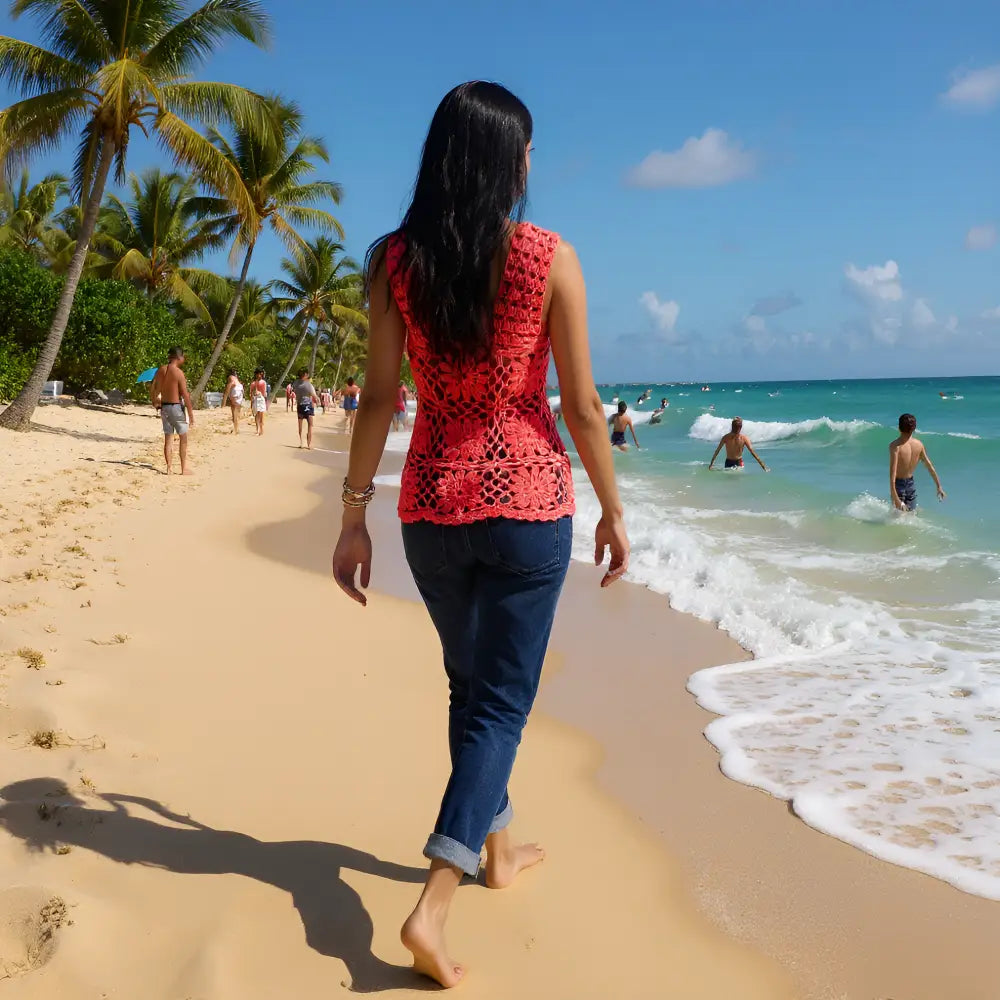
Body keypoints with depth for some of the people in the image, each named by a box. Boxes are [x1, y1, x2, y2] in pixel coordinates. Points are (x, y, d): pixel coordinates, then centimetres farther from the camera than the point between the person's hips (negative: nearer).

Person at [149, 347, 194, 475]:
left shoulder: (160, 370, 4)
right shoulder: (178, 372, -15)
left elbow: (152, 390, 8)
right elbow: (185, 395, -16)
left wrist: (155, 403, 22)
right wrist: (191, 414, -11)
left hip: (164, 407, 6)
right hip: (176, 407, -6)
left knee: (168, 438, 11)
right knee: (183, 438, 5)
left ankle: (169, 468, 12)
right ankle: (184, 469, 6)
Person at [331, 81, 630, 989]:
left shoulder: (396, 261, -3)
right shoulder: (550, 259, -9)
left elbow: (379, 398, -3)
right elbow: (582, 406, -7)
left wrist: (353, 515, 4)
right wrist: (613, 510, 4)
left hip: (432, 506, 4)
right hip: (527, 504, -3)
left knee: (472, 683, 22)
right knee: (500, 699, 5)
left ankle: (499, 848, 39)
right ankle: (434, 906, -4)